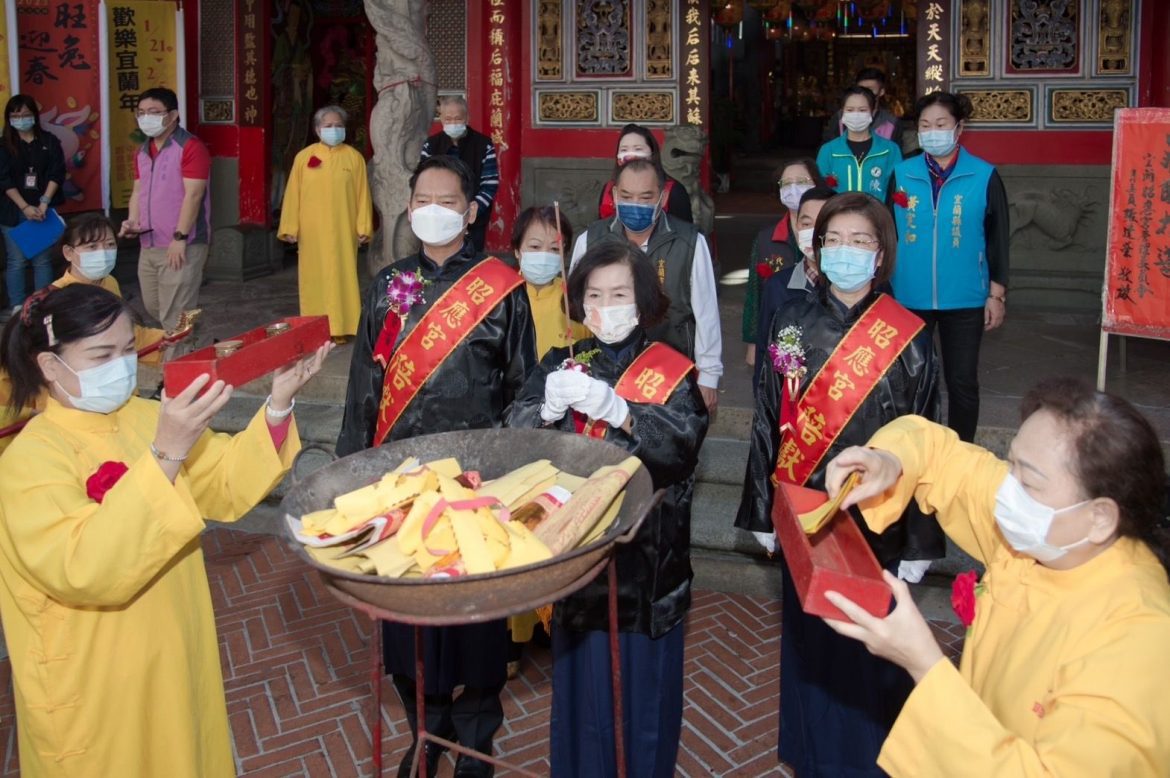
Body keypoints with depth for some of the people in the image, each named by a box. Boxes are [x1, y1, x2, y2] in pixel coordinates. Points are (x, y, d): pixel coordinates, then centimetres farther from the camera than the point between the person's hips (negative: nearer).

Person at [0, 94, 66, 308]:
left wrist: (44, 202, -12)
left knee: (43, 259, 3)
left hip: (44, 210, 1)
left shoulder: (49, 141, 6)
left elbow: (57, 173, -1)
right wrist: (25, 207, -13)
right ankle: (18, 307, 7)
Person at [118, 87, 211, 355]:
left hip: (180, 246, -9)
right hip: (148, 246, 9)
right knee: (153, 307, 17)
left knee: (173, 316, -7)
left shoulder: (190, 147, -10)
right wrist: (133, 221, 1)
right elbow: (138, 191, 20)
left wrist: (179, 238, -20)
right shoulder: (143, 152, 15)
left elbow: (193, 195, -16)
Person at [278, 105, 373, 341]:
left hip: (342, 231, -1)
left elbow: (362, 195, 2)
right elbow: (293, 194, 3)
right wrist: (290, 228, -1)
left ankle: (341, 328, 7)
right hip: (312, 231, 1)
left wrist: (363, 227, -3)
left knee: (342, 277, 1)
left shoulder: (354, 157, 3)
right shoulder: (304, 157, 4)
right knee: (314, 279, 4)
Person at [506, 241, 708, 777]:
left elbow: (684, 442, -19)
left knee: (641, 672, 7)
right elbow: (515, 435, -3)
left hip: (647, 550, -2)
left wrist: (616, 409, -30)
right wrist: (548, 409, -23)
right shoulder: (559, 364, 6)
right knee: (581, 669, 13)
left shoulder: (671, 371, -3)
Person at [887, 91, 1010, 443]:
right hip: (909, 297, 2)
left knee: (962, 380, 6)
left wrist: (997, 294, -2)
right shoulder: (901, 174, 0)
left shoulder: (985, 177, -4)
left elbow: (998, 240, 0)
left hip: (964, 300, -2)